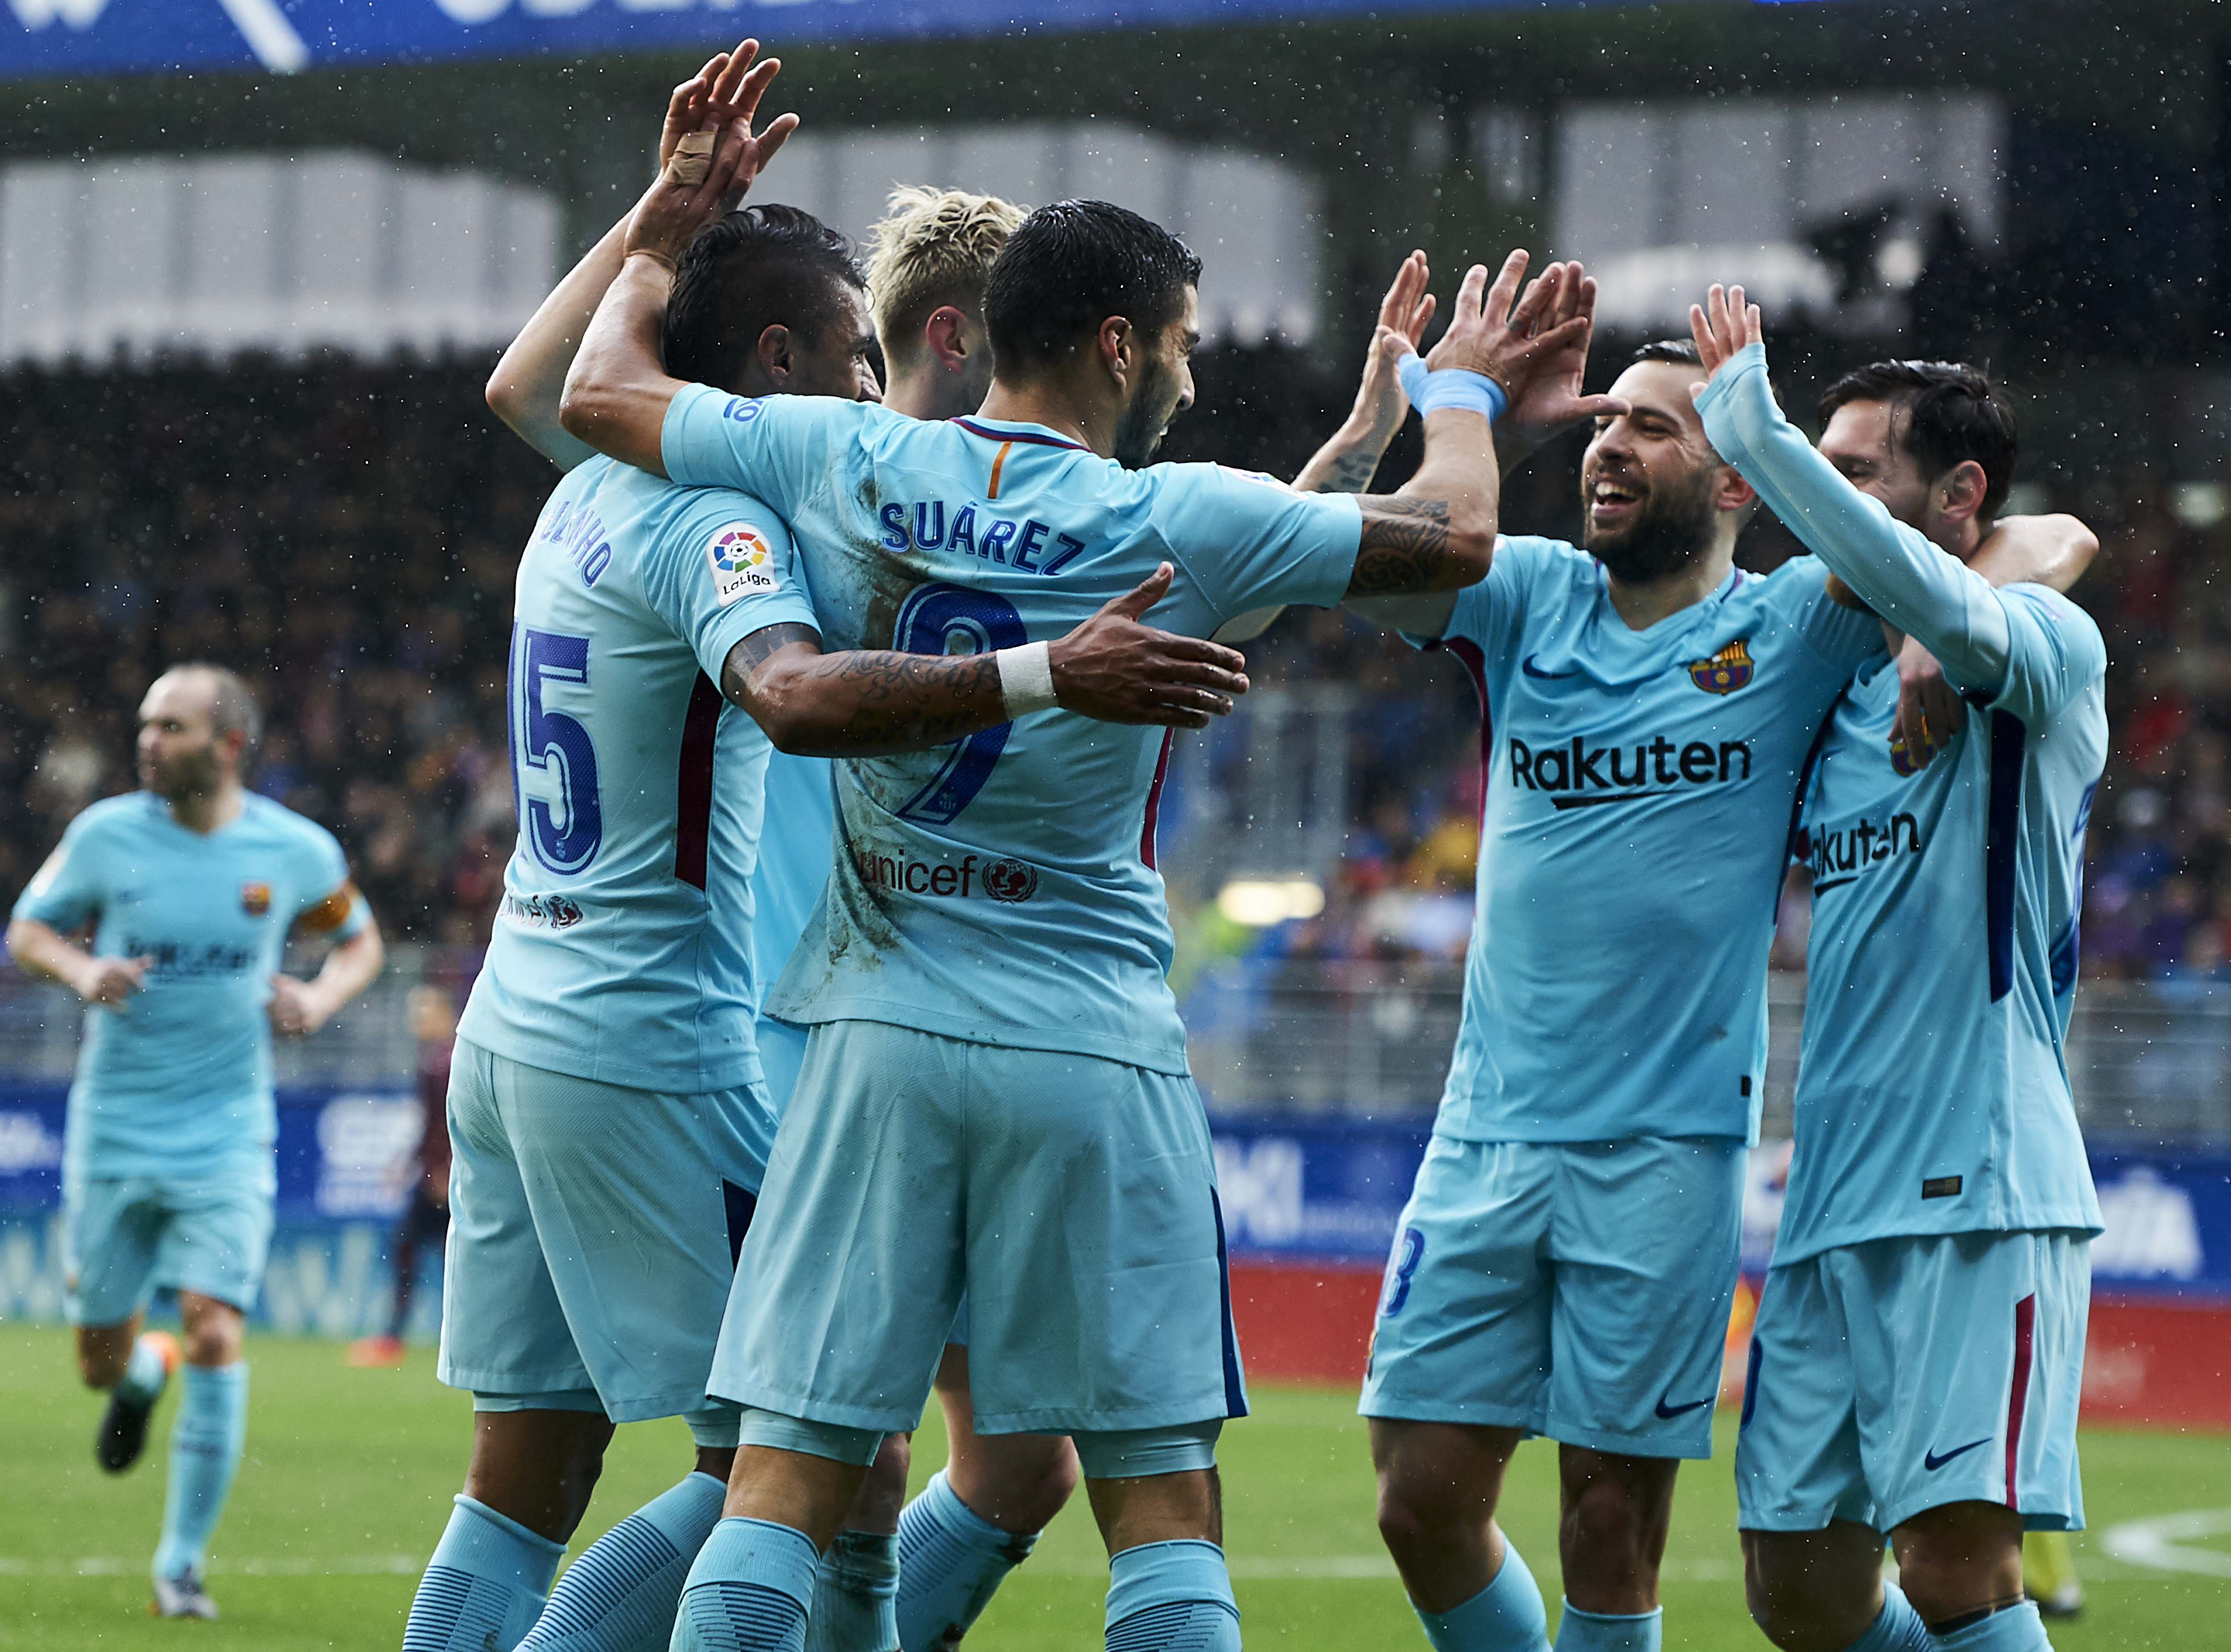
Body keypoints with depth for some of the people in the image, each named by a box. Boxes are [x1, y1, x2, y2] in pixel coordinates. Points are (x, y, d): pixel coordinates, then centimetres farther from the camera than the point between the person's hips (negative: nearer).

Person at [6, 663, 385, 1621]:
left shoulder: (297, 851, -4)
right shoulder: (106, 834, -5)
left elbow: (360, 940, 14)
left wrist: (323, 995, -8)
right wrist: (81, 971, -15)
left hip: (226, 1137, -1)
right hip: (113, 1135, 1)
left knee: (215, 1336, -16)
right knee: (100, 1359, 7)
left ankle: (182, 1565, -3)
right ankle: (144, 1373, 47)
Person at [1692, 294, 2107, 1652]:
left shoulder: (2050, 640, -2)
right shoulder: (1845, 699, 20)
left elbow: (1941, 604, -24)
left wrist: (1755, 429, -19)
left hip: (1982, 1192, -8)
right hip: (1833, 1203, 8)